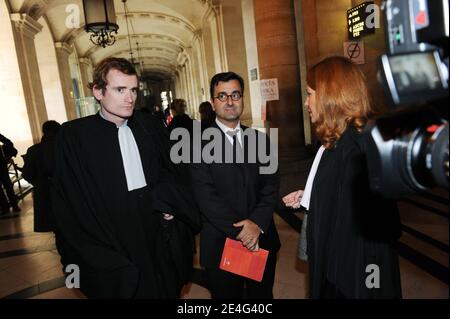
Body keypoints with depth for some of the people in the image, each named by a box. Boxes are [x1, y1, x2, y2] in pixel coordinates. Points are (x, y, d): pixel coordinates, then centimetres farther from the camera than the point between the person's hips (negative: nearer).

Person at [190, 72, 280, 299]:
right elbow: (205, 195, -15)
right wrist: (239, 231, -17)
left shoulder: (259, 139, 6)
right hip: (221, 245, -4)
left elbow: (271, 184, -1)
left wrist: (257, 222, -15)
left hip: (262, 240, 4)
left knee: (262, 295, 21)